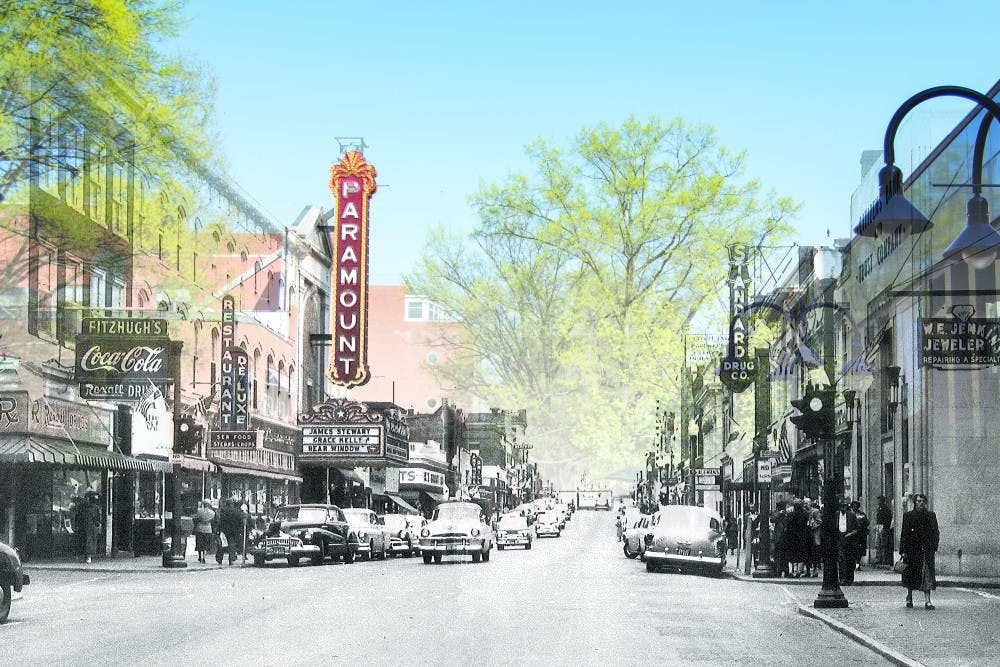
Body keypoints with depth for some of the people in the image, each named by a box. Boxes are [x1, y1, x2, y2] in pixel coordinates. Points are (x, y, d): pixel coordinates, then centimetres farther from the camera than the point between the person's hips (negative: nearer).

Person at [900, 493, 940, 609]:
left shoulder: (931, 515, 9)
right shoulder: (908, 515, 3)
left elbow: (935, 533, 11)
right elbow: (904, 534, 1)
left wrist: (934, 546, -2)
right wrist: (903, 551, -5)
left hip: (927, 550, 1)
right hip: (912, 550, 0)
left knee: (927, 575, -7)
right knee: (911, 574, 8)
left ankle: (927, 601, -9)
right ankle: (909, 598, 25)